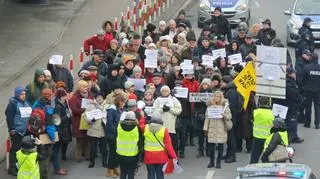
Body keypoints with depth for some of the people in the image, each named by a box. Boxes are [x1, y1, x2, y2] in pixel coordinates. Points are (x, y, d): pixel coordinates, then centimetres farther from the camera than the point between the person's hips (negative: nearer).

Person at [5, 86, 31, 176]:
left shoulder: (26, 103, 14)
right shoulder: (13, 103, -9)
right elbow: (9, 117, -12)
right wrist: (11, 129, -15)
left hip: (25, 131, 8)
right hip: (16, 131, -8)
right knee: (15, 149, -4)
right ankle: (12, 168, 3)